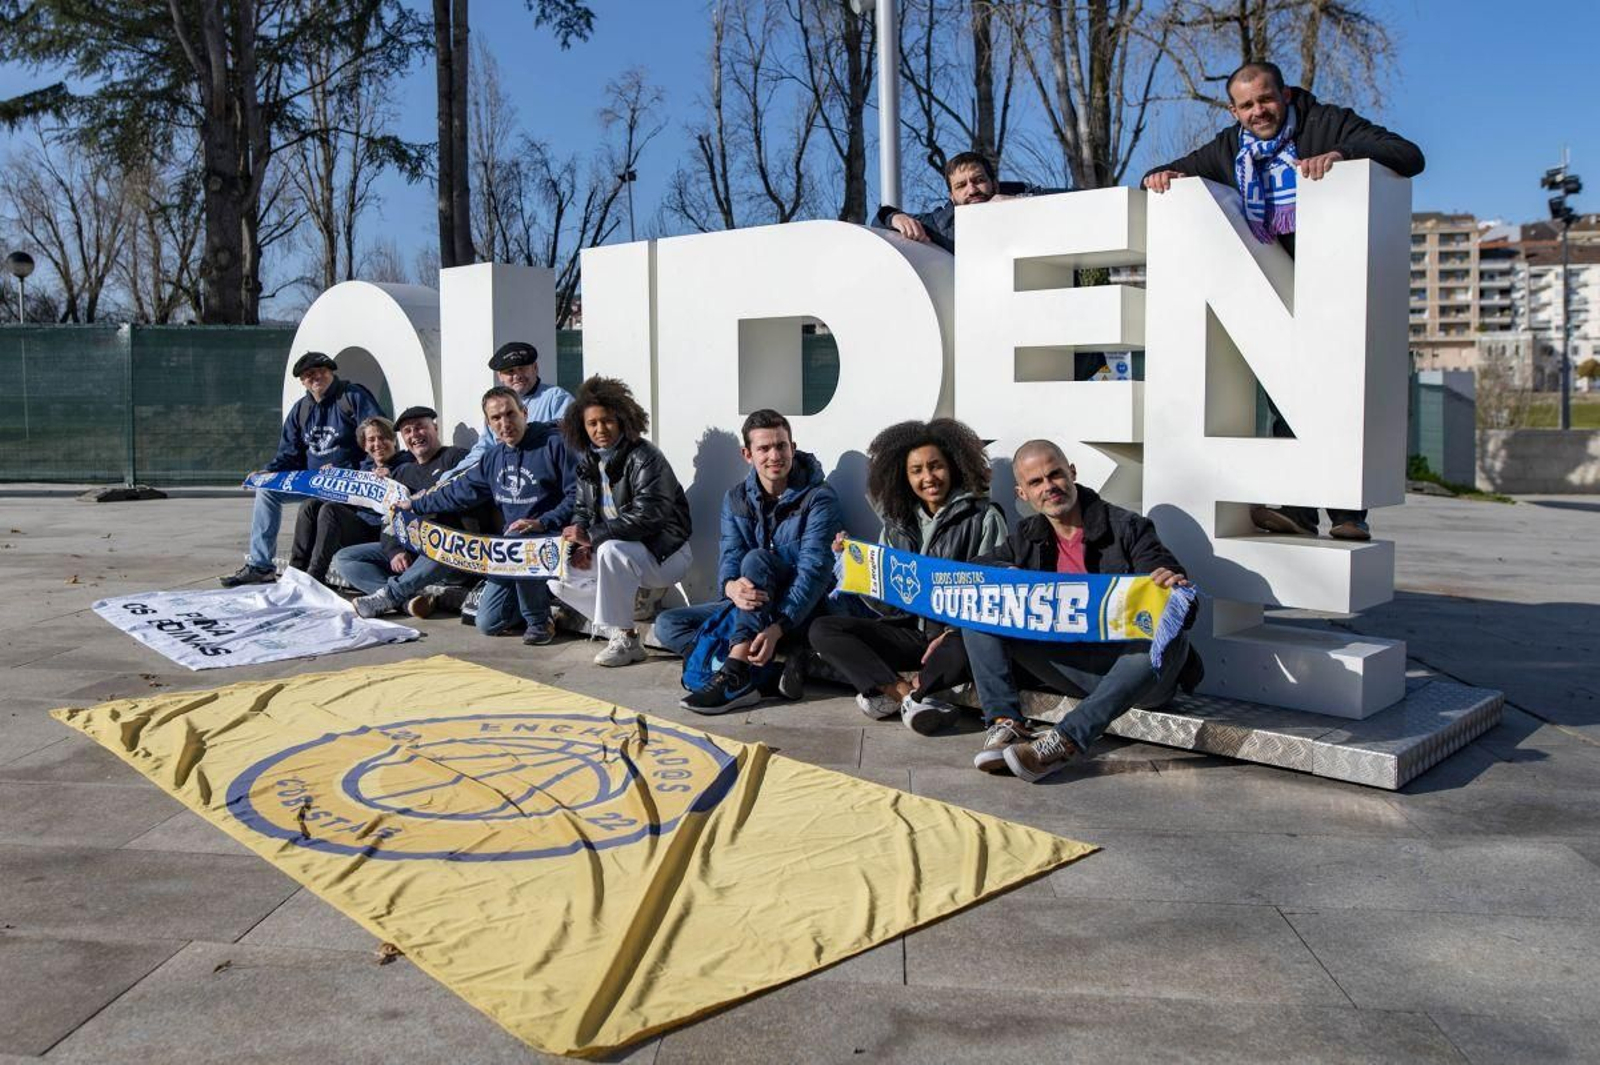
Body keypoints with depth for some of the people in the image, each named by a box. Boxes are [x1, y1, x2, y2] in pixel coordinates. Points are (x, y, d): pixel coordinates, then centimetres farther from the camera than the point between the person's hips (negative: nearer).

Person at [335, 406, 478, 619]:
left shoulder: (455, 457, 7)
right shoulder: (403, 473, 26)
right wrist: (395, 551, -4)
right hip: (407, 549, 7)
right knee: (343, 559, -7)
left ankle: (387, 595, -30)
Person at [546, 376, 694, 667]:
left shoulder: (644, 458, -17)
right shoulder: (589, 461, 7)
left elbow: (646, 516, -27)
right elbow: (582, 509, 11)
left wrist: (591, 535, -28)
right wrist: (580, 544, -11)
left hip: (664, 552, -8)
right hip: (621, 552, 8)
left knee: (611, 551, -37)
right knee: (559, 577, -4)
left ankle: (627, 640, -23)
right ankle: (618, 629, 1)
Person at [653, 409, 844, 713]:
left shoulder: (818, 498, -13)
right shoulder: (736, 499, 3)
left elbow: (814, 570, -22)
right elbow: (729, 559, -8)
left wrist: (777, 628, -36)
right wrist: (732, 587, -35)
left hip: (799, 610, -6)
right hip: (749, 605, 6)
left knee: (756, 559, -32)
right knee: (667, 624, -9)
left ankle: (735, 676, -40)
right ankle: (778, 663, -25)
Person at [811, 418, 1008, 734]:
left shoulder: (983, 517, 0)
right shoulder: (897, 524, 13)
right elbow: (887, 602, 11)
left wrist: (955, 631, -20)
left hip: (960, 633, -4)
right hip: (909, 630, 5)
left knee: (963, 650, -40)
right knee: (822, 630, -15)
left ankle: (889, 692, -15)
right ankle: (911, 697, -27)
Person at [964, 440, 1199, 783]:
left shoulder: (1127, 527, -1)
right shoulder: (1027, 537, 12)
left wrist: (1174, 585, -36)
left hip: (1128, 666, -3)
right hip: (1067, 665, 3)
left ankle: (1065, 741, -41)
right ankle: (1006, 724, -24)